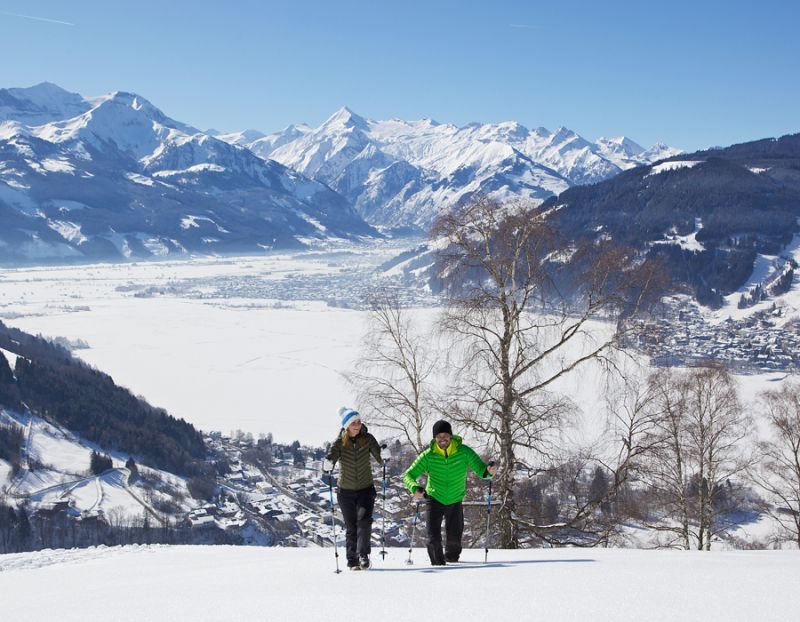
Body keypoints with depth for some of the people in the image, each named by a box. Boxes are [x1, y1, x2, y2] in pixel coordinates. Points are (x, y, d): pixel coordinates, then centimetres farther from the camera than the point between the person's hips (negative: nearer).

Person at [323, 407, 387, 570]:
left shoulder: (367, 439, -6)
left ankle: (363, 554, -19)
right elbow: (331, 457, -20)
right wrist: (327, 465, -44)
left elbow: (379, 459, -8)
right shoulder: (340, 442, -9)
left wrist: (384, 456, -32)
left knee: (364, 520, -20)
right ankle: (352, 560, 14)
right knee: (351, 527, 4)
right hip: (346, 491, 0)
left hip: (366, 489, 0)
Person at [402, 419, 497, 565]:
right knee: (434, 538, -9)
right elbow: (408, 475, -13)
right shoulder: (428, 456, -16)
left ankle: (452, 560, 34)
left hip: (455, 501, 1)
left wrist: (488, 471, -38)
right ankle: (438, 565, 15)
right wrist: (415, 488, -35)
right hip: (435, 499, 0)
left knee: (454, 539, 2)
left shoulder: (464, 452, -15)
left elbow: (480, 468, -13)